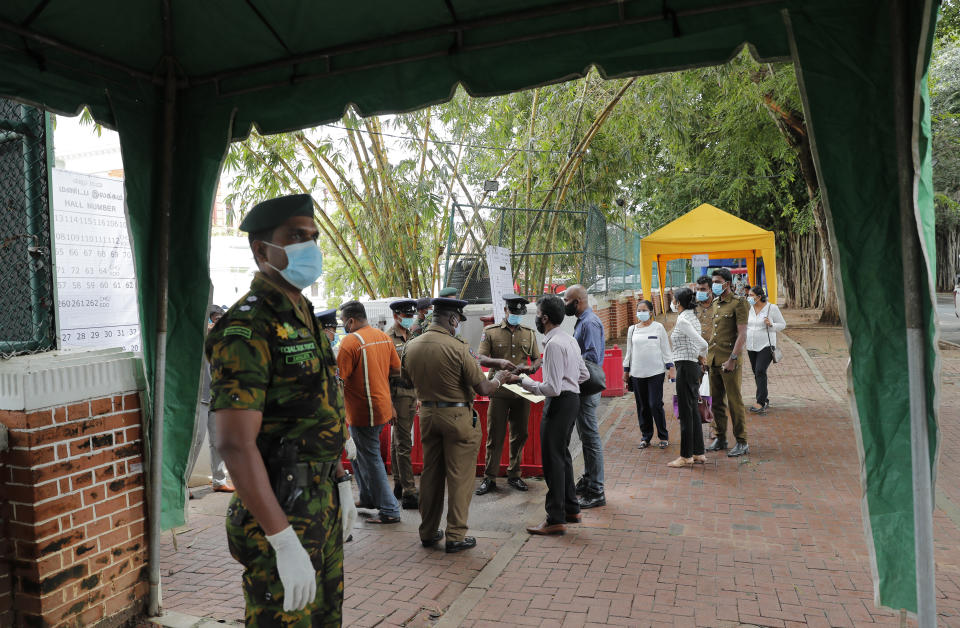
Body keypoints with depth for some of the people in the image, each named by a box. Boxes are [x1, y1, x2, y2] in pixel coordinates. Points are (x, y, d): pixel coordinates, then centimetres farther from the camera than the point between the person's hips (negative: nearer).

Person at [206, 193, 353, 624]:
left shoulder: (304, 317, 11)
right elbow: (235, 444, -26)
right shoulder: (247, 328, -19)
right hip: (280, 508, -9)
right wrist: (285, 542, -27)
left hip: (322, 498, 9)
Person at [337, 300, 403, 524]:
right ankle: (367, 498, 34)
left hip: (363, 413, -8)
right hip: (383, 407, 8)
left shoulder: (350, 342, -17)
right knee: (361, 453, 23)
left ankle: (389, 510, 7)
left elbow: (338, 378, -21)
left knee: (371, 460, 1)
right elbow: (396, 370, 12)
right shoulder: (384, 337, 7)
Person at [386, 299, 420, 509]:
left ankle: (398, 485, 25)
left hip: (411, 393, 8)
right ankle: (409, 494, -4)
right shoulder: (389, 339, -12)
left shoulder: (410, 336, 13)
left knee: (397, 441, 16)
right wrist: (390, 405, -19)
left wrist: (418, 396, 18)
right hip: (398, 394, -8)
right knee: (404, 444, -7)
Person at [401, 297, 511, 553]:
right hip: (457, 416, -6)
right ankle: (456, 536, 11)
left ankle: (428, 532, 26)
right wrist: (498, 378, 4)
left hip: (427, 414, 6)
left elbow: (405, 376, 17)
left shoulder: (411, 346, -1)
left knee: (430, 473, 16)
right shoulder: (456, 348, -19)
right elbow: (483, 389, -16)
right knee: (459, 477, 5)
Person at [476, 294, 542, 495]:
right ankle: (490, 478, 8)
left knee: (520, 435, 8)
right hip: (499, 390, -3)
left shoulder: (529, 333, 12)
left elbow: (537, 360, 13)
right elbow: (481, 357, -5)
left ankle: (514, 475, 22)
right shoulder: (490, 332, 3)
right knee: (495, 435, -1)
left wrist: (530, 368, -10)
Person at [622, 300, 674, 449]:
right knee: (642, 407, 6)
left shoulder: (658, 327, 4)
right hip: (637, 374, 3)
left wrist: (671, 368, -3)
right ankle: (645, 437, 16)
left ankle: (663, 437, 8)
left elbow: (666, 350, 4)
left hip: (656, 372, -3)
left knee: (655, 405, -7)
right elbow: (629, 351, 17)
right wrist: (626, 371, 14)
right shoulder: (632, 329, 11)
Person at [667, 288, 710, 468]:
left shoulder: (683, 320, -17)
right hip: (694, 366, 10)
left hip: (685, 368, -10)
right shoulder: (693, 317, 12)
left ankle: (686, 456, 7)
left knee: (685, 412, -1)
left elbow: (703, 344, -23)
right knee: (692, 411, 15)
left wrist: (701, 357, -6)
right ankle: (698, 453, 21)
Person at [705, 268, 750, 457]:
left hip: (729, 359, -7)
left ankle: (741, 442, 6)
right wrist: (709, 353, 15)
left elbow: (742, 335, -14)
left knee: (734, 401, -3)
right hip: (714, 359, 8)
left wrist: (733, 359, -19)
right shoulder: (715, 304, 16)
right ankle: (720, 438, 21)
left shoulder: (738, 303, -8)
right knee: (717, 401, 11)